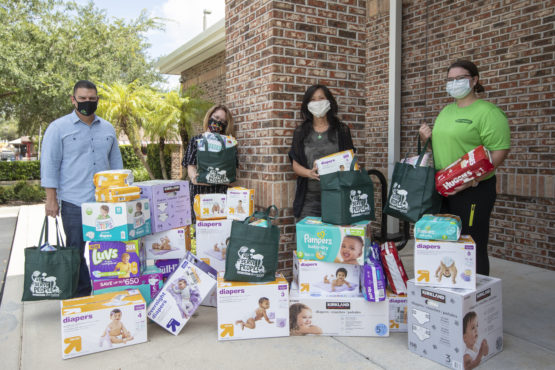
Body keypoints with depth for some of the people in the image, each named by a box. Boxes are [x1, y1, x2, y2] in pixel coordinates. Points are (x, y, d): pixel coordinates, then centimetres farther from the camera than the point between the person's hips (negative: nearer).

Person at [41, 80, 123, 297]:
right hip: (74, 202, -3)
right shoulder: (58, 128, 1)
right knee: (75, 251, 3)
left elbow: (116, 162, 18)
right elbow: (49, 165, -2)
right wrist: (51, 199, -7)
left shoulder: (108, 129, 13)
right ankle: (81, 295, 16)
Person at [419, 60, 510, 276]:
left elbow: (500, 152, -16)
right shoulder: (446, 111, 16)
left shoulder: (488, 112, -9)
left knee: (472, 248, -1)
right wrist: (428, 139, 6)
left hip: (473, 191, -7)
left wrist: (471, 180, -26)